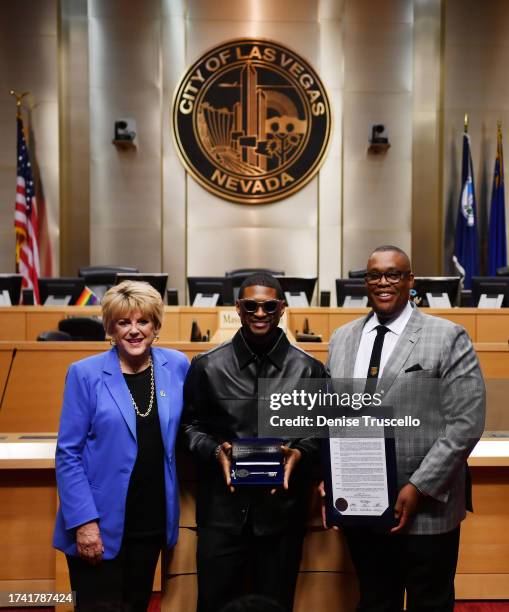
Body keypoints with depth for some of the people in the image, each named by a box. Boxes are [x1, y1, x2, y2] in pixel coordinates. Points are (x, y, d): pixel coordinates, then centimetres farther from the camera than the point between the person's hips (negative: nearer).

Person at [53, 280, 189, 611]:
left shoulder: (177, 366, 1)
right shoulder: (85, 373, -9)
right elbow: (68, 454, -9)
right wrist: (84, 521, -15)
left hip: (153, 522, 4)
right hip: (100, 525, -3)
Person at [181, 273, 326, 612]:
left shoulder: (309, 369, 0)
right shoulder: (207, 366, 0)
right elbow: (191, 424, 7)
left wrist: (298, 452, -11)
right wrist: (216, 451, -11)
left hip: (282, 510, 0)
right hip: (223, 509, 0)